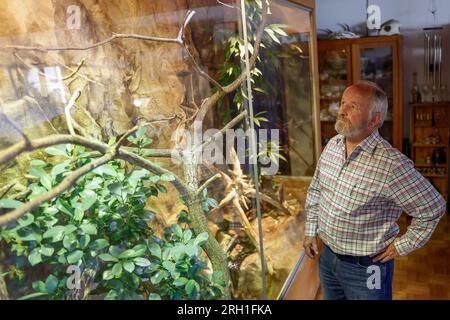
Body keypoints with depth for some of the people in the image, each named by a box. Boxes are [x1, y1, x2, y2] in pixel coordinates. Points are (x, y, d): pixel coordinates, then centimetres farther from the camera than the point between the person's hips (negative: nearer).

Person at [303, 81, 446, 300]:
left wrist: (402, 246, -9)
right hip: (327, 255, 6)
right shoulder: (332, 145, -4)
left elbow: (433, 208, -15)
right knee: (330, 297, 25)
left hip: (366, 266, -6)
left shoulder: (392, 164, -25)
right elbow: (315, 190, 10)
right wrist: (310, 231, 10)